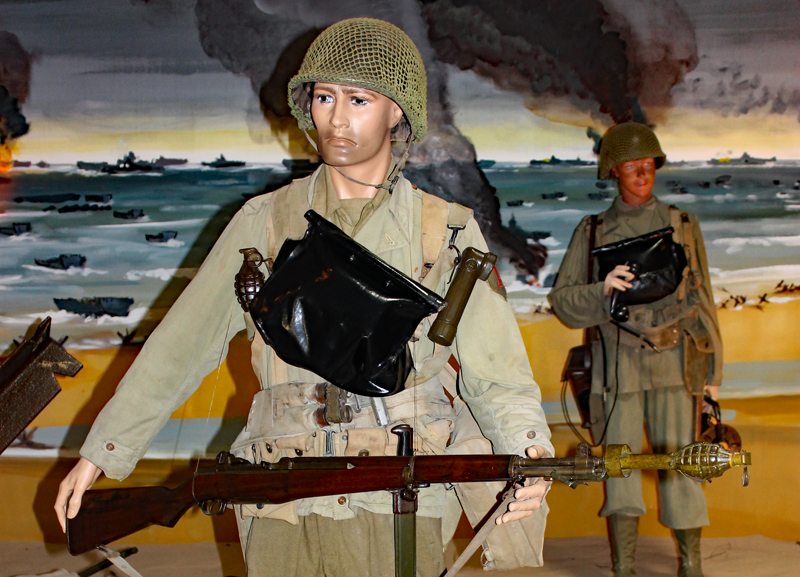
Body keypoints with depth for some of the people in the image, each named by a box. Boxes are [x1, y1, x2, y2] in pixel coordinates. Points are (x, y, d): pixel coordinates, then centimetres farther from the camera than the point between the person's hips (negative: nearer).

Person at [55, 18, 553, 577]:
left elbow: (496, 374, 4)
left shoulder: (447, 231, 6)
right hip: (283, 515, 1)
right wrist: (100, 453, 11)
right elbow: (180, 347, 11)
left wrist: (530, 453, -15)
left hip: (397, 512, -1)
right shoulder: (265, 222, 8)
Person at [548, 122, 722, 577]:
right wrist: (603, 290, -18)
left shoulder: (683, 225, 11)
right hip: (618, 364, 0)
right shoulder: (592, 231, 9)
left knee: (679, 463, -1)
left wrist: (713, 370, 10)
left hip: (675, 361, 0)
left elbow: (703, 299, 13)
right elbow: (564, 301, 3)